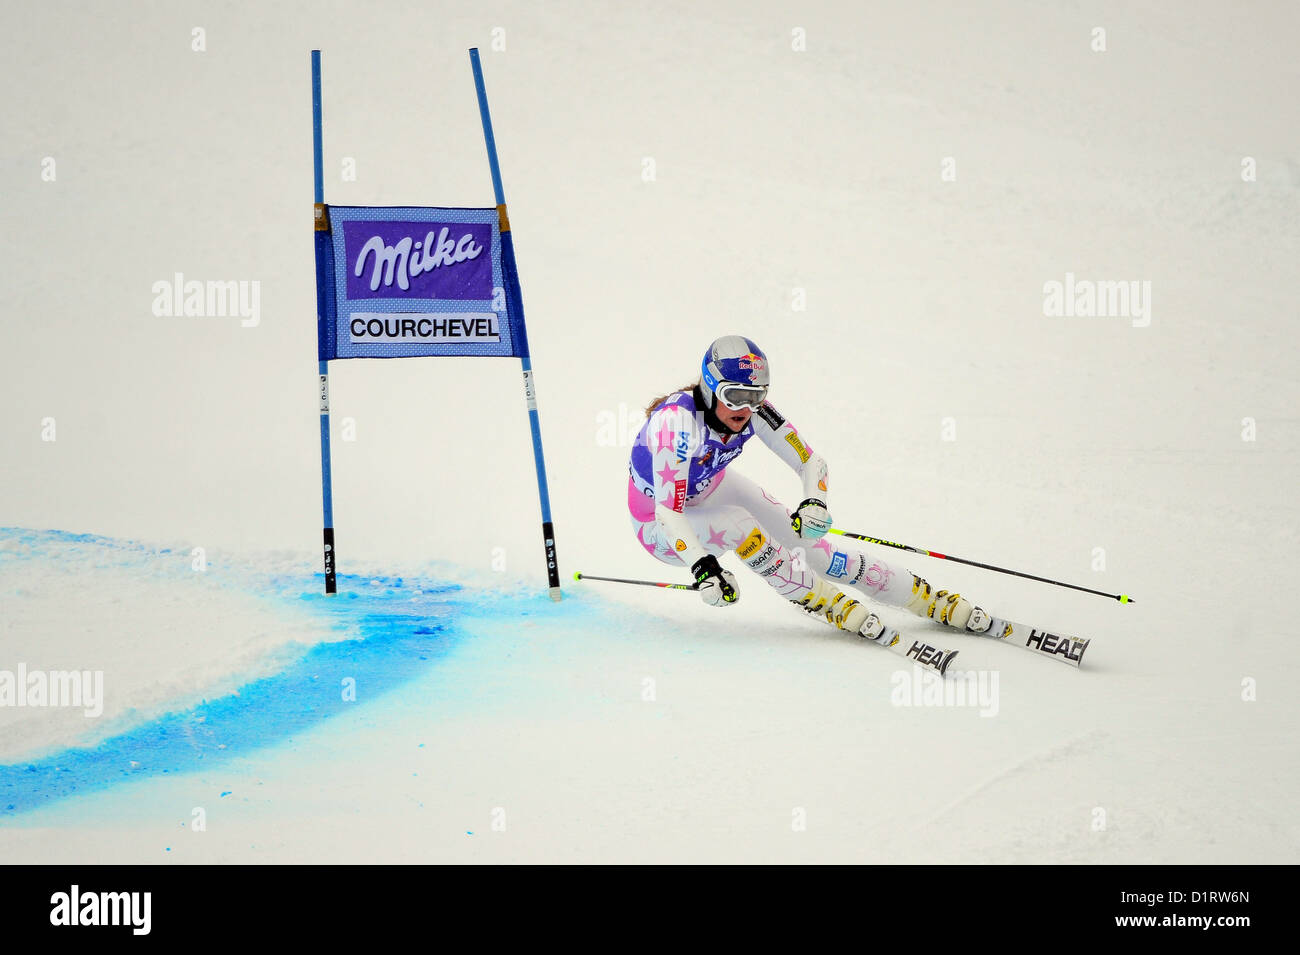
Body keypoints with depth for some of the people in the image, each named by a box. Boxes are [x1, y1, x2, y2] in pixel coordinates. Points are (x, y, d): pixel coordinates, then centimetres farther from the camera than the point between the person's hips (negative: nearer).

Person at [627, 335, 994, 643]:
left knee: (808, 540, -7)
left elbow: (811, 461, -14)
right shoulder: (677, 420, -37)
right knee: (736, 524, -33)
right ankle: (828, 602, -17)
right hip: (659, 522, -5)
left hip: (711, 488, 5)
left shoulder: (753, 409, -20)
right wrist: (702, 566, -54)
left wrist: (814, 503, -35)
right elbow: (668, 511, -40)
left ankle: (927, 599, 0)